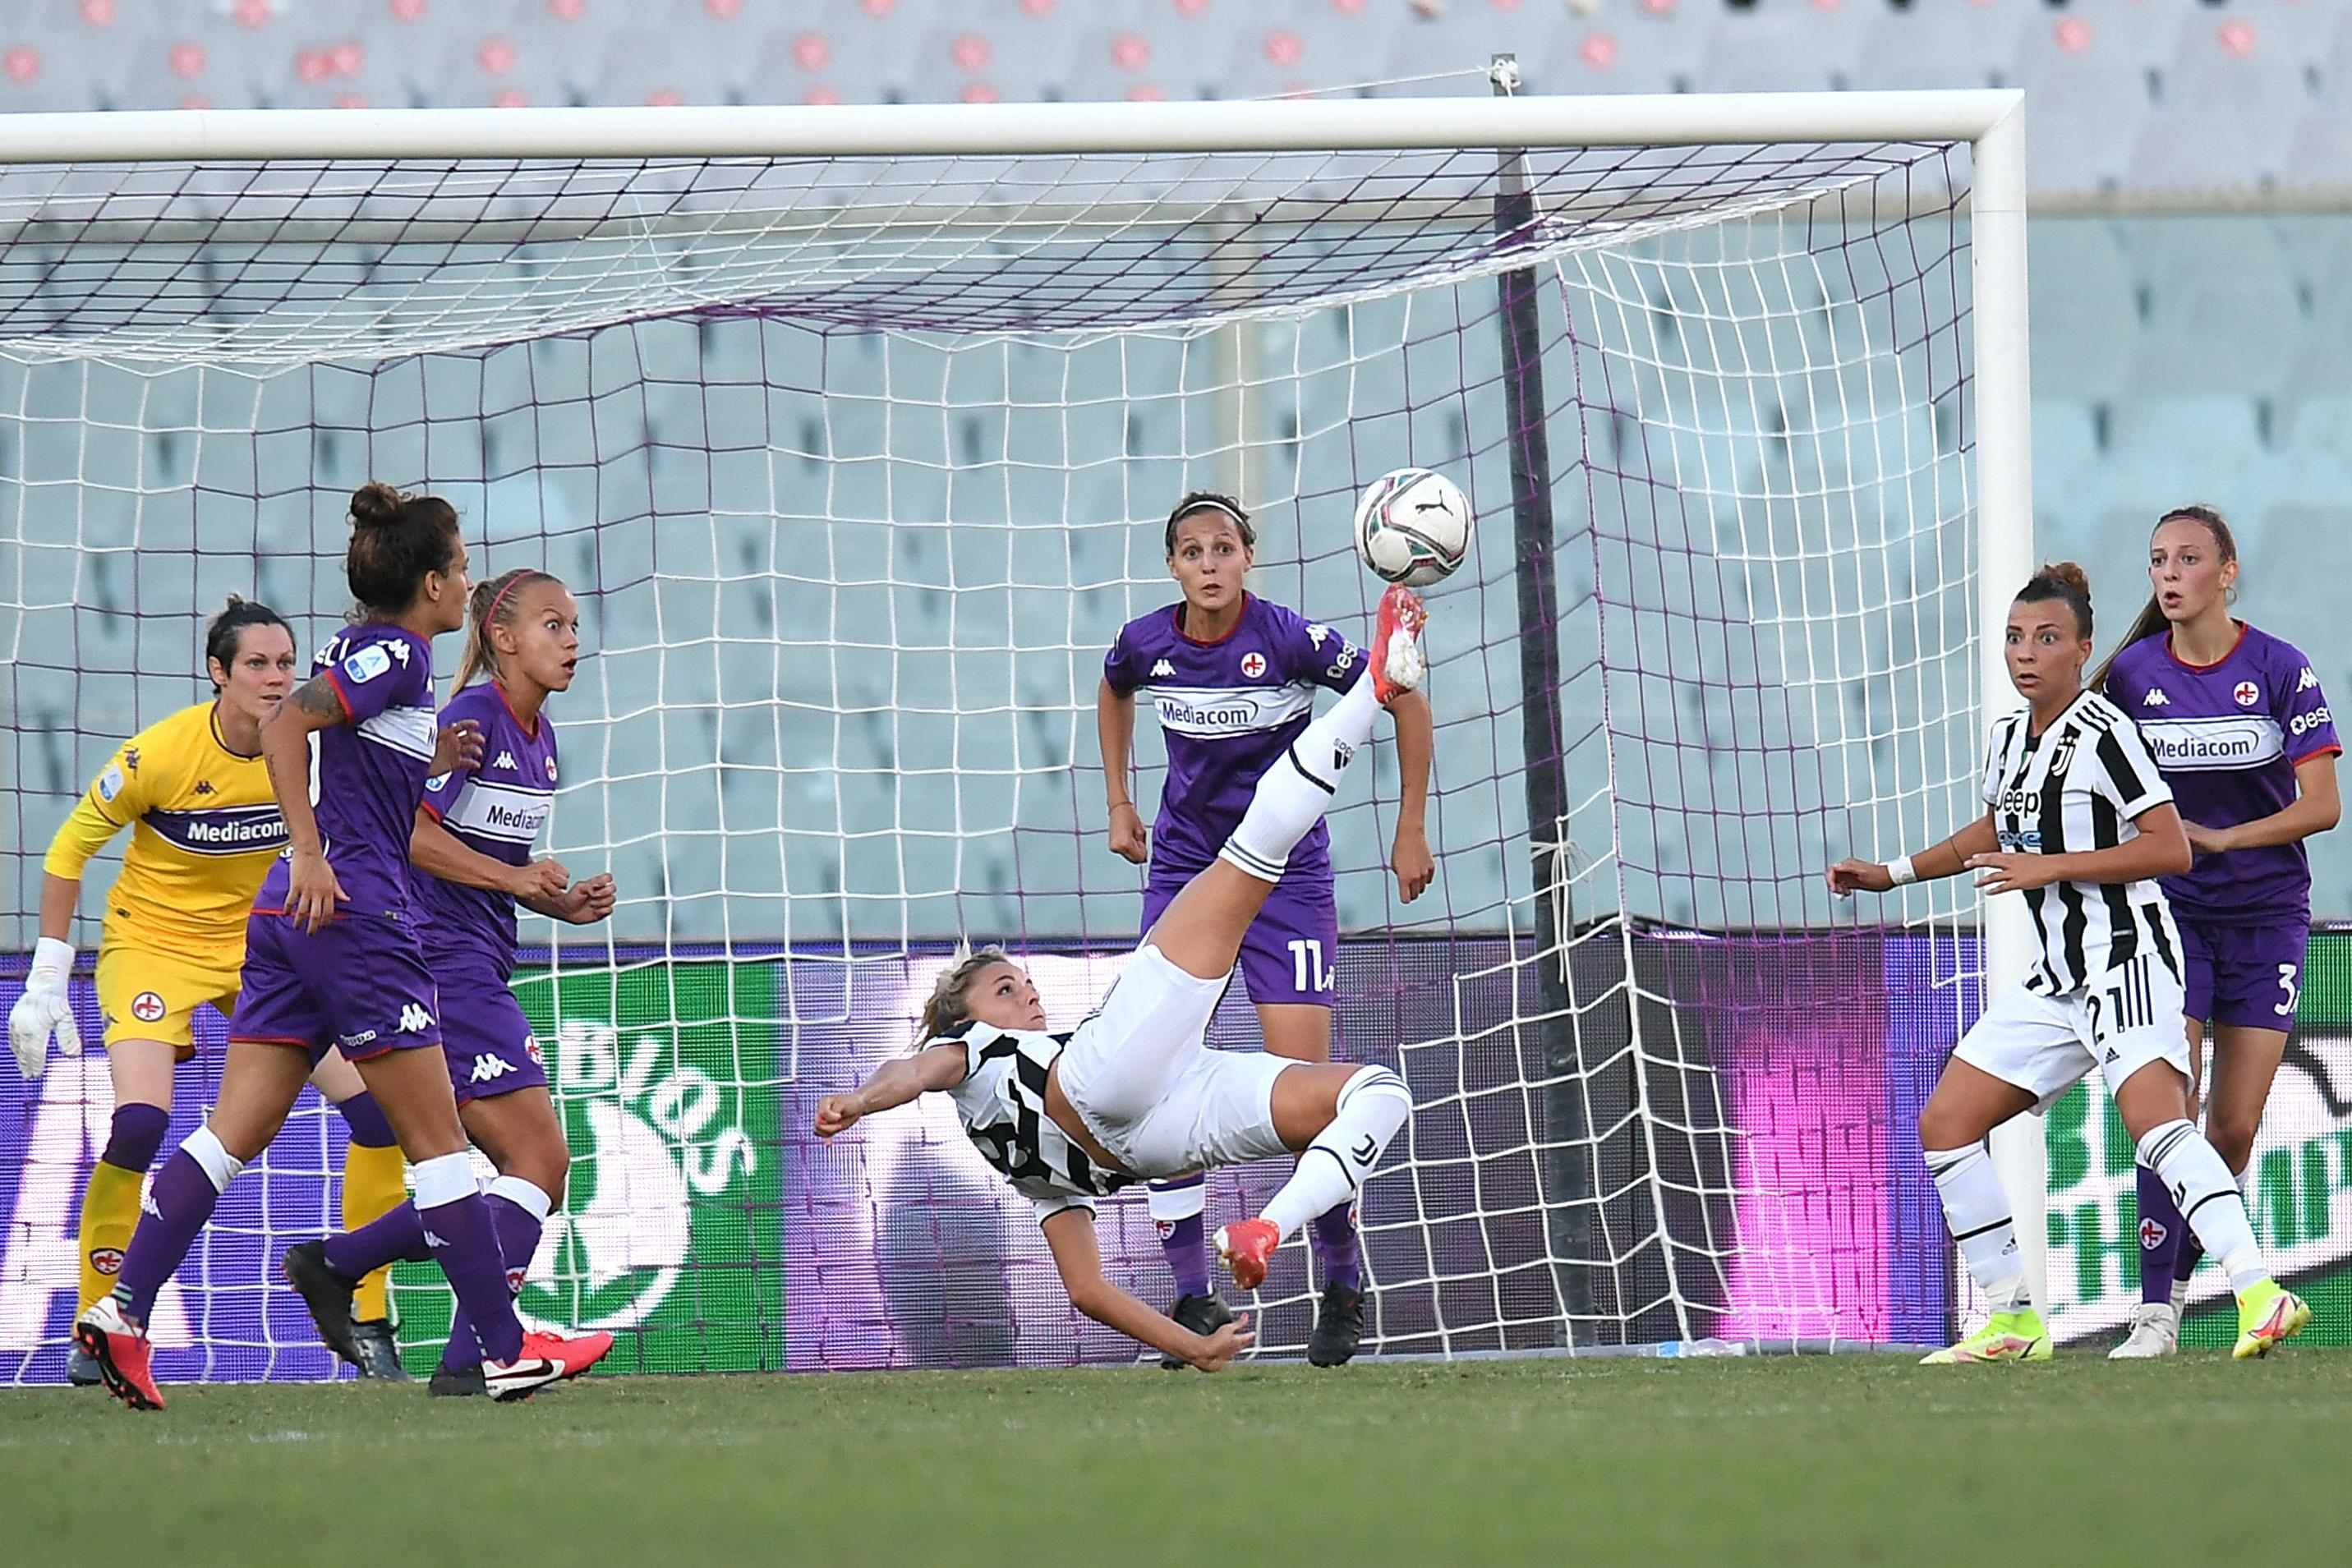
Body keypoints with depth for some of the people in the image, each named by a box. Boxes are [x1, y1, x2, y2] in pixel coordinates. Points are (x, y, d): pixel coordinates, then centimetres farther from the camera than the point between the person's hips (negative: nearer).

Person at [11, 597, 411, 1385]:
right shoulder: (159, 754, -21)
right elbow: (68, 848, -10)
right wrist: (46, 982, -10)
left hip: (260, 946, 4)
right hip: (153, 942, -4)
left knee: (376, 1106, -8)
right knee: (141, 1121, -25)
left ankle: (365, 1321, 4)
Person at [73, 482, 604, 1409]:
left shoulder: (362, 651, 18)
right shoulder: (399, 653, -9)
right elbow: (285, 727, -22)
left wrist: (424, 765, 20)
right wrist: (310, 854, -24)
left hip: (292, 915, 9)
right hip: (353, 914, -9)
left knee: (234, 1133, 3)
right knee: (436, 1139, -2)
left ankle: (123, 1312, -7)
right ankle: (507, 1352, 2)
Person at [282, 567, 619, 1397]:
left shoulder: (539, 735, 16)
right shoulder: (474, 715, -11)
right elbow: (408, 830, -18)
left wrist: (564, 902, 8)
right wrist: (513, 878, -21)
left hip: (478, 970, 9)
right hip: (438, 962, -9)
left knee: (535, 1173, 9)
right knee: (542, 1159, -13)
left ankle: (331, 1264, 14)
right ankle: (470, 1357, -14)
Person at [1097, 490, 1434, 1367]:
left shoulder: (1291, 640, -17)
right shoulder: (1146, 644, -6)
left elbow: (1406, 702, -5)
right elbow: (1112, 694, 21)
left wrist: (1411, 830, -4)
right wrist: (1120, 806, 17)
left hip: (1286, 873, -4)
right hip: (1183, 865, 4)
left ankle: (1343, 1290, 5)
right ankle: (1192, 1298, 4)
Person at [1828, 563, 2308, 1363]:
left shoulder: (2103, 732, -11)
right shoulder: (2010, 736, 14)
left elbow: (2171, 848, -17)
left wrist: (2049, 868, -18)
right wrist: (1892, 873, 34)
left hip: (2125, 955, -9)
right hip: (2055, 979, 9)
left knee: (2154, 1119, -30)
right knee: (1944, 1125, 6)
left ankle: (2259, 1295, -41)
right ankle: (2013, 1319, 12)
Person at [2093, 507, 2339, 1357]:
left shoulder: (2280, 670, -6)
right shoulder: (2132, 673, 0)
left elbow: (2322, 806, -8)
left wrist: (2217, 837, -15)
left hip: (2267, 913, 0)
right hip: (2171, 911, 0)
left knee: (2236, 1129, 1)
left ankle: (2178, 1277, 19)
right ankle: (2154, 1312, -14)